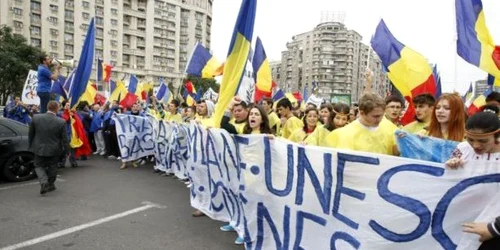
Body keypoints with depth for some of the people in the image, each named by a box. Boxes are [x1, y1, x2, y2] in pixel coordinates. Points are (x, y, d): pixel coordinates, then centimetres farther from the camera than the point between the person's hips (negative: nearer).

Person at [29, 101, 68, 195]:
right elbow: (64, 138, -11)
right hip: (54, 149, -1)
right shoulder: (61, 122, -17)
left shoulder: (36, 118, -10)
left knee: (39, 166, 16)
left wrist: (31, 146, 15)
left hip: (39, 148, 1)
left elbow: (30, 134, 1)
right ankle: (50, 184, 27)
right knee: (52, 167, 18)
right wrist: (66, 151, 2)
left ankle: (44, 181, -6)